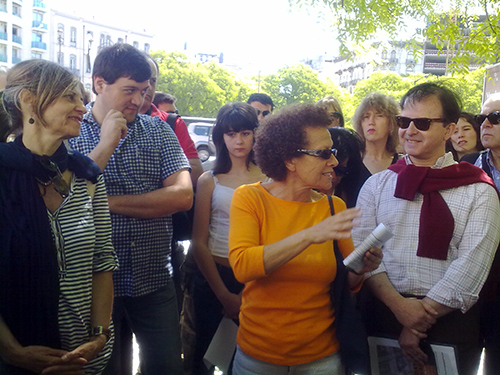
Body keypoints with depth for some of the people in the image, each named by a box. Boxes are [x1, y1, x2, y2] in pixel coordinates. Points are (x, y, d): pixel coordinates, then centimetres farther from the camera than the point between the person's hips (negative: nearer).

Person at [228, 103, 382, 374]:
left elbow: (346, 284, 5)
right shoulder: (250, 198, -10)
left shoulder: (335, 207, -2)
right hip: (258, 353, -2)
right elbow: (241, 267, -25)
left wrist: (359, 269, -17)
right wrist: (309, 236, -33)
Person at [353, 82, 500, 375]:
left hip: (451, 322, -1)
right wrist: (399, 306, -16)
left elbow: (472, 264, -10)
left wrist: (424, 314, -13)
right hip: (383, 315, 2)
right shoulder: (376, 185, 5)